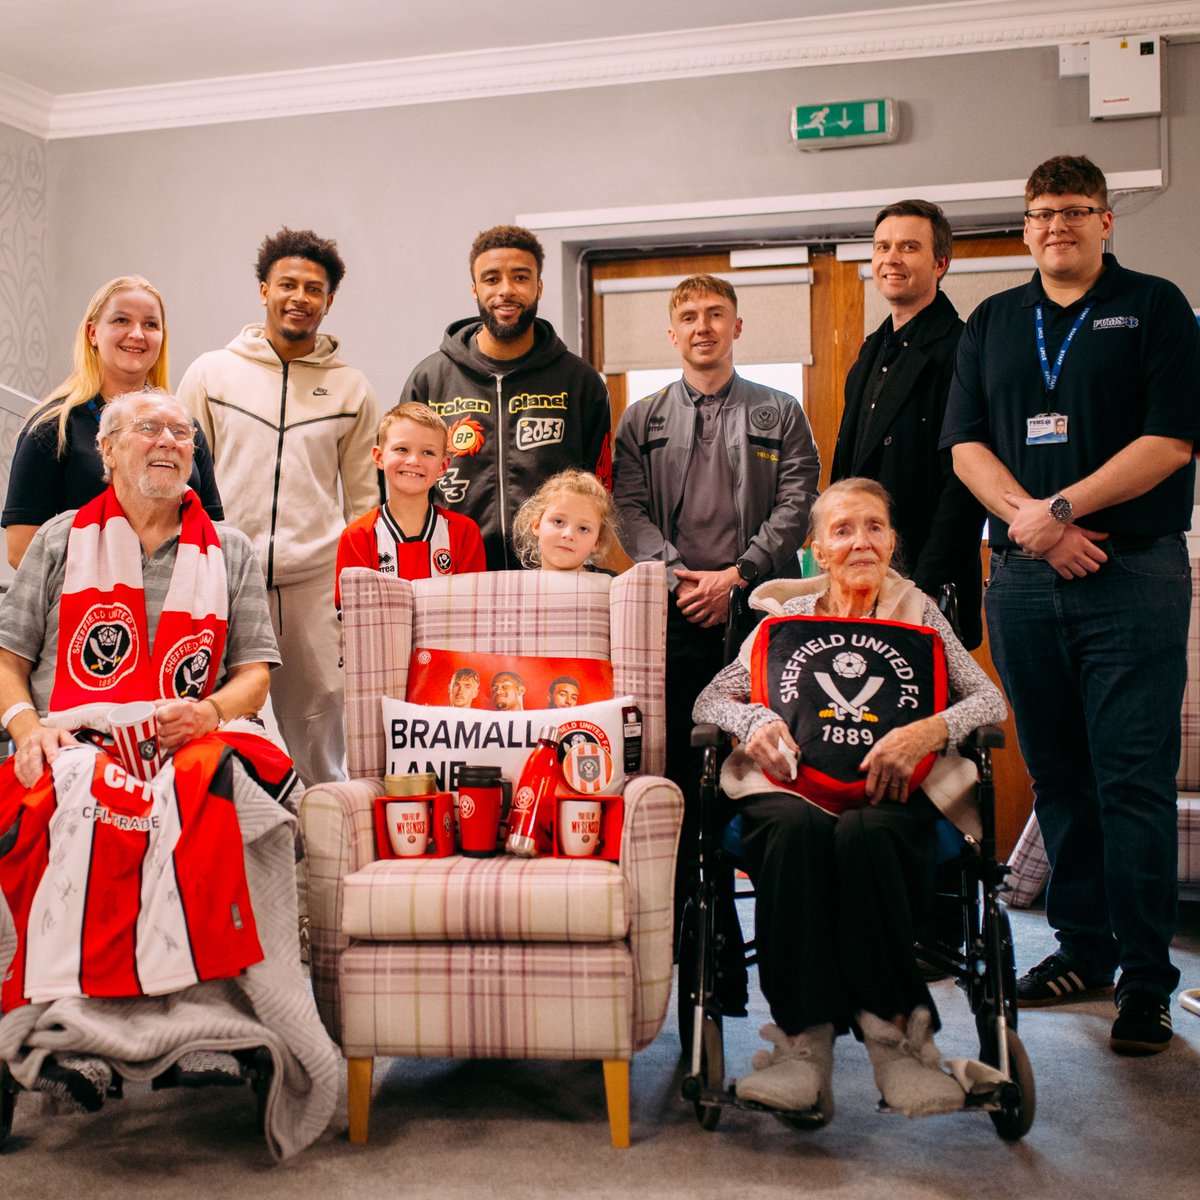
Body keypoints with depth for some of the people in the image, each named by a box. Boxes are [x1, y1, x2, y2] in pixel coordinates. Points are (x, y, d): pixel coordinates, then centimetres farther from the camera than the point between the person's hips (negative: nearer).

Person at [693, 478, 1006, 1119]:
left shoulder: (918, 613, 19)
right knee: (798, 829, -36)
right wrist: (752, 722, -10)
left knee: (863, 836, -37)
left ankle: (893, 1034, -28)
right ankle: (804, 1041, -34)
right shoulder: (787, 615, 20)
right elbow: (709, 699, 13)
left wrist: (930, 730, -14)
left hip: (888, 795, 0)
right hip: (791, 785, 1)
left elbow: (990, 698, 6)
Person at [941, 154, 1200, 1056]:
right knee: (1057, 774, 9)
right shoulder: (992, 323, 17)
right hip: (1023, 578, 4)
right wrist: (1030, 520, -8)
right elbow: (966, 442, 9)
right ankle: (1083, 950, 20)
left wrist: (1059, 509, -12)